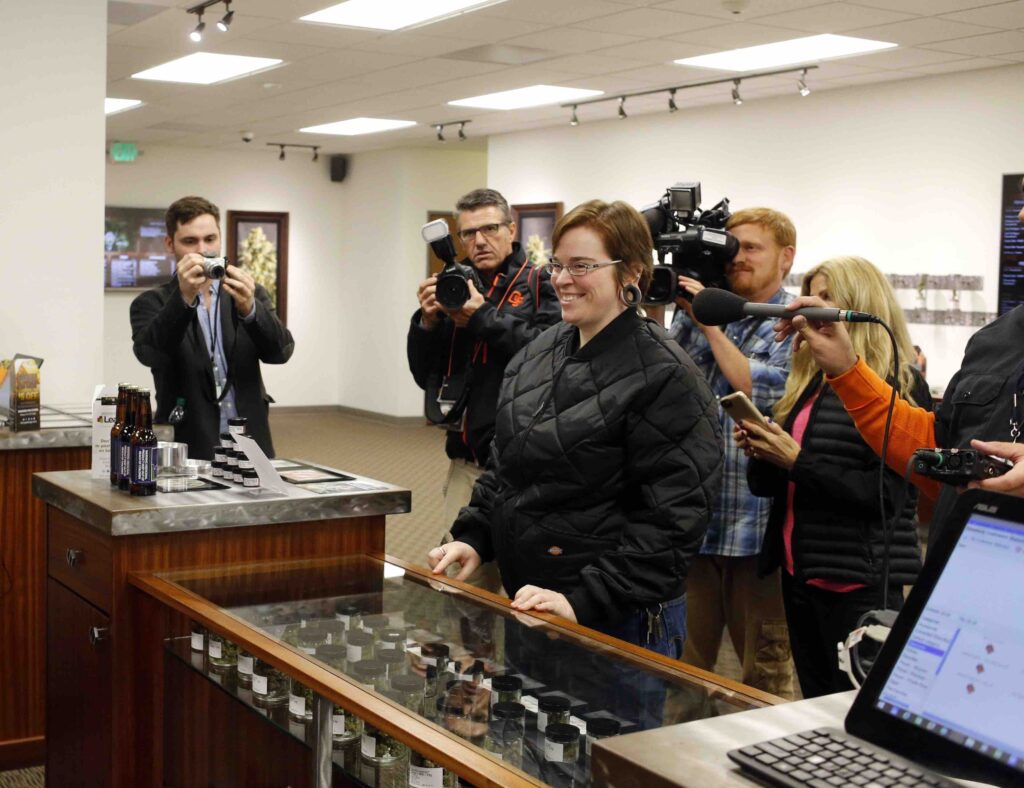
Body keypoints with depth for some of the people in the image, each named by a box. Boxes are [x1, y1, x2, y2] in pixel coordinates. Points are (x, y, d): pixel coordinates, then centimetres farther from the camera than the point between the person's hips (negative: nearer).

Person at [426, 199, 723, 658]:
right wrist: (472, 537, 4)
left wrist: (583, 601, -24)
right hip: (525, 601, 7)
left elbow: (670, 520, -20)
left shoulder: (664, 379, -16)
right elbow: (504, 462, 17)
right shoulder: (538, 354, 7)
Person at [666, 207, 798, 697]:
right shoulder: (696, 311, 12)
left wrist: (711, 324, -13)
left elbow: (763, 393, -16)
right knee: (684, 664, 15)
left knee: (765, 672, 10)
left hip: (757, 524, -4)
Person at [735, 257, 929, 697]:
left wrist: (798, 462, -18)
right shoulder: (811, 381, 12)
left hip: (862, 581, -7)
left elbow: (887, 493, -17)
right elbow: (767, 483, 15)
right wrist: (760, 450, -5)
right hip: (801, 573, 7)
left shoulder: (901, 385, -8)